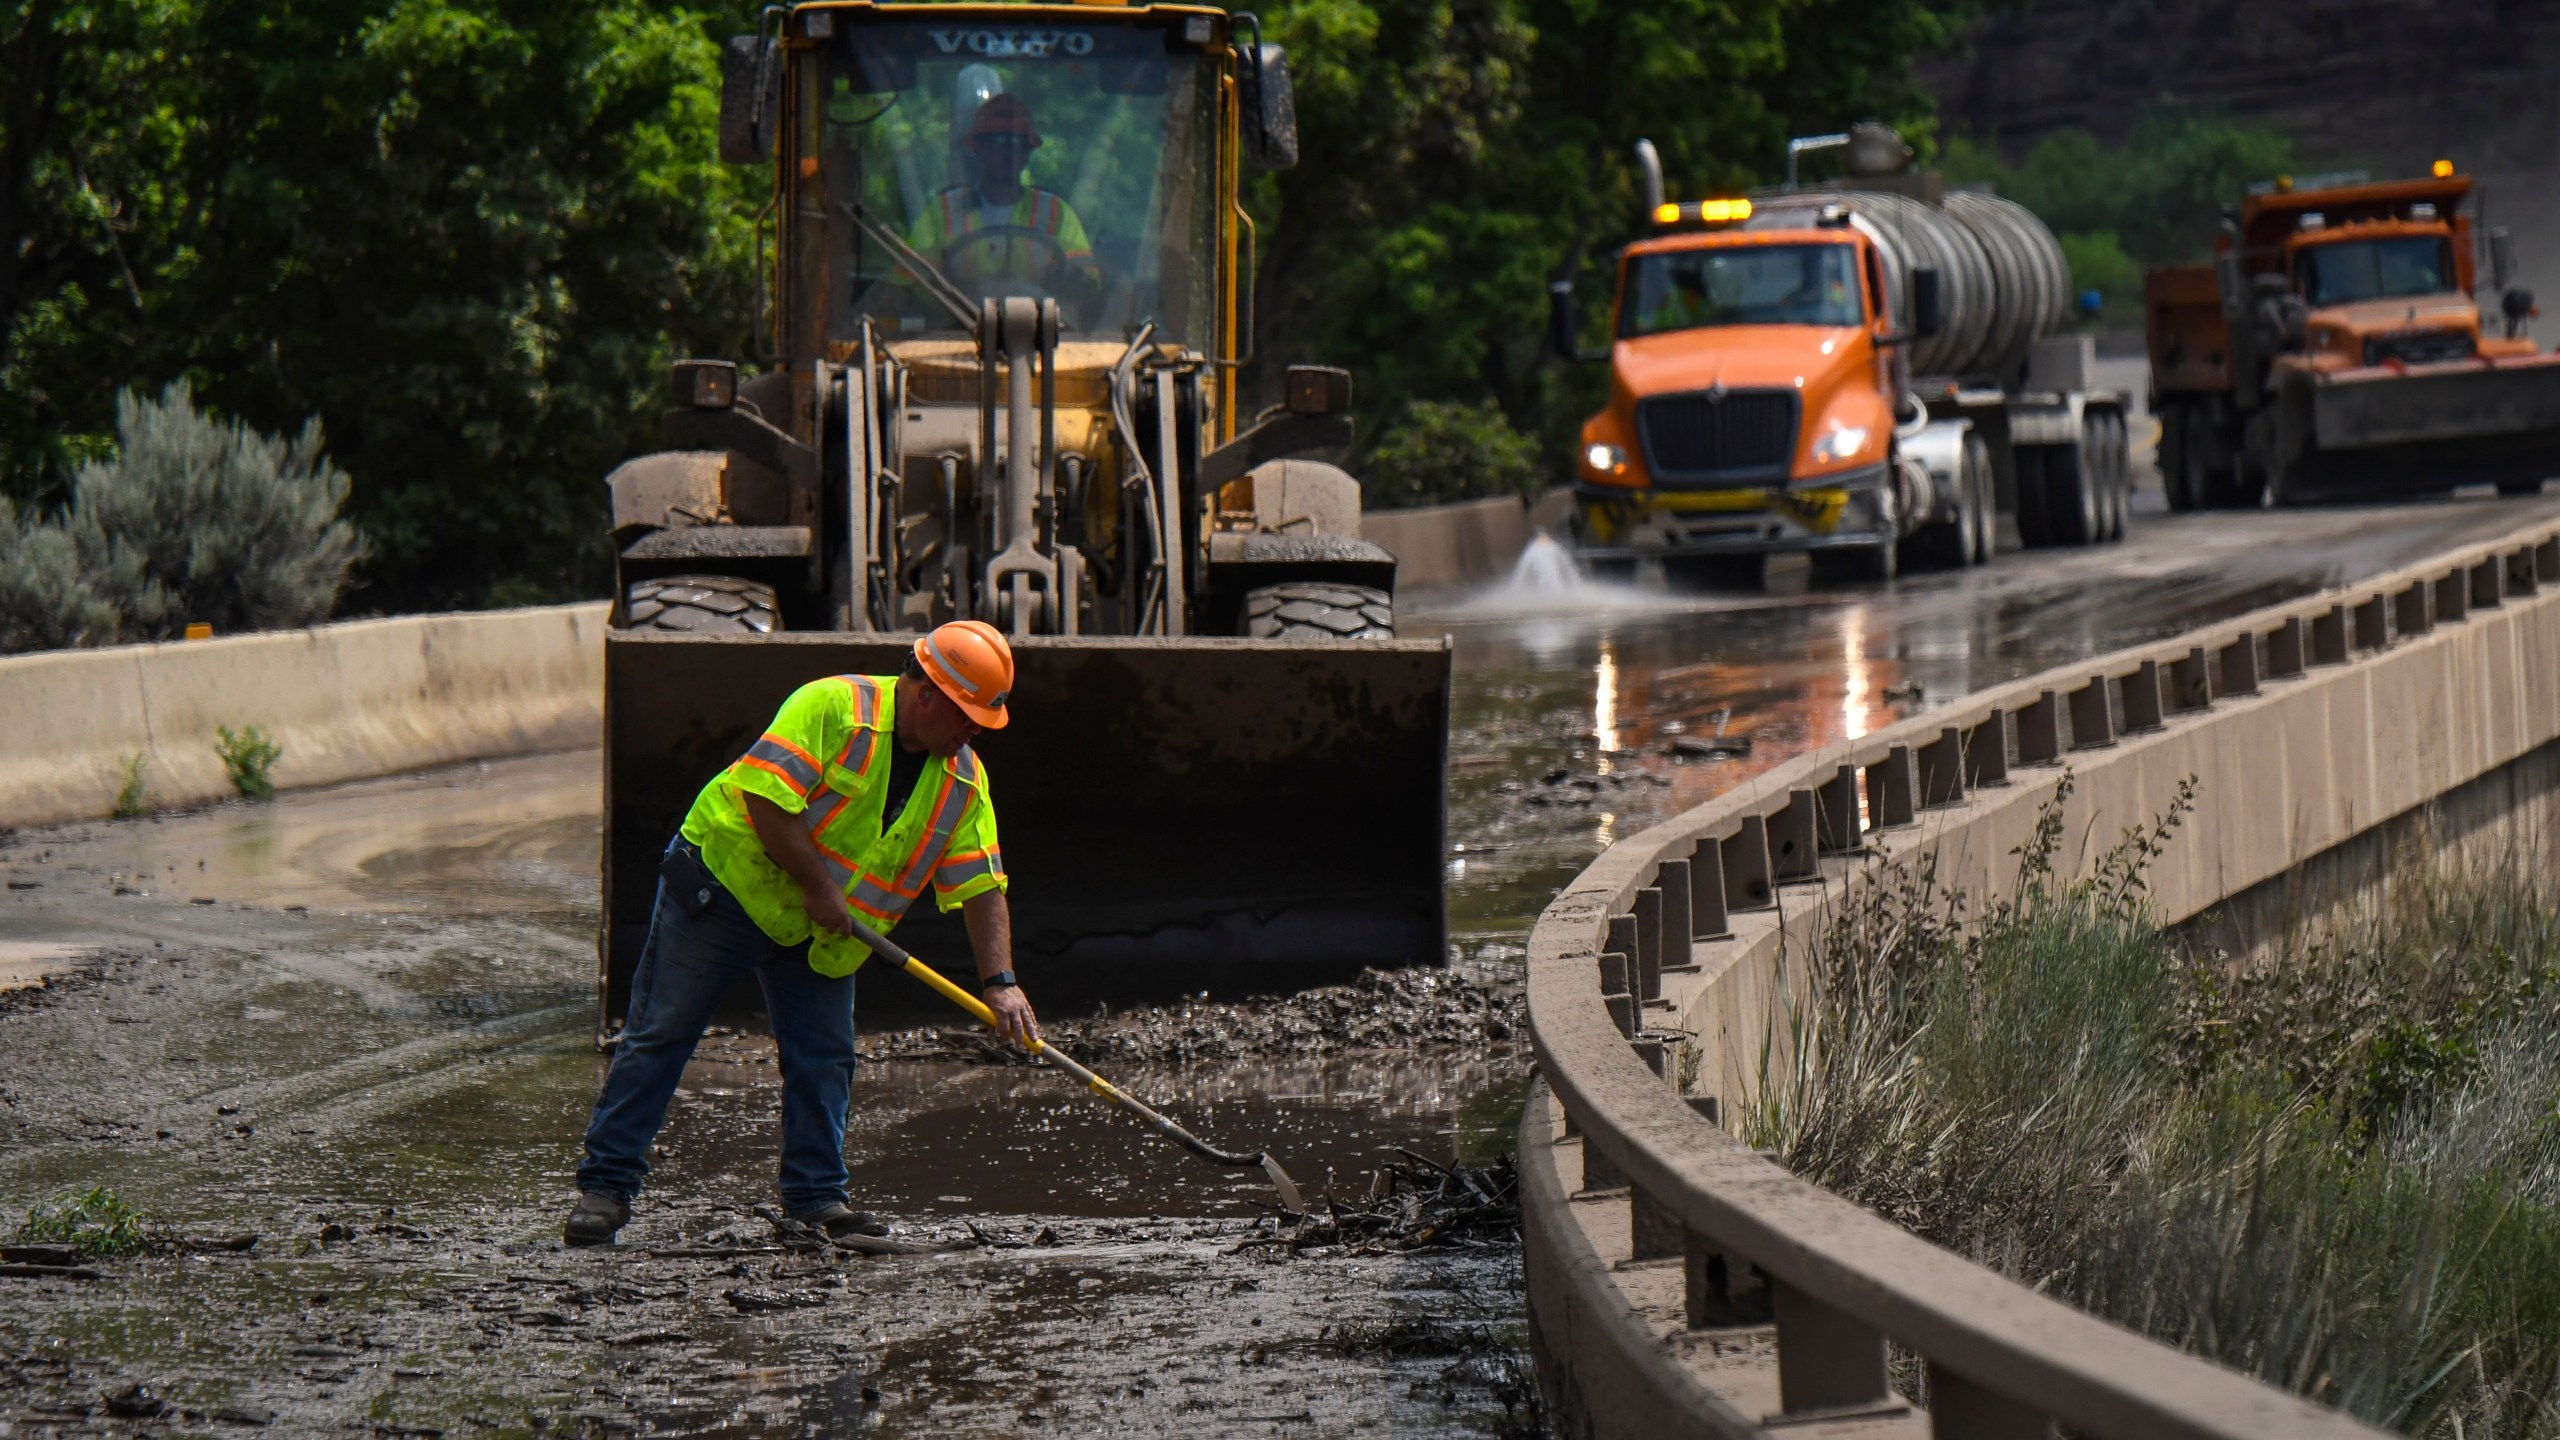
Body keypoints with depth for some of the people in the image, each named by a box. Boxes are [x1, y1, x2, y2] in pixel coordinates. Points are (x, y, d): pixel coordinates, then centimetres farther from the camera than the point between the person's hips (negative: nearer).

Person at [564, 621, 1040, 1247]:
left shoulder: (963, 780, 0)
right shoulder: (834, 707, -21)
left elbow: (982, 886, -2)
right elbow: (765, 793, -28)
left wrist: (999, 981, -13)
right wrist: (817, 886, -25)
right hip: (726, 886, -6)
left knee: (824, 1058, 1)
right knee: (660, 1034, -3)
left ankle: (816, 1195, 13)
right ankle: (606, 1186, 0)